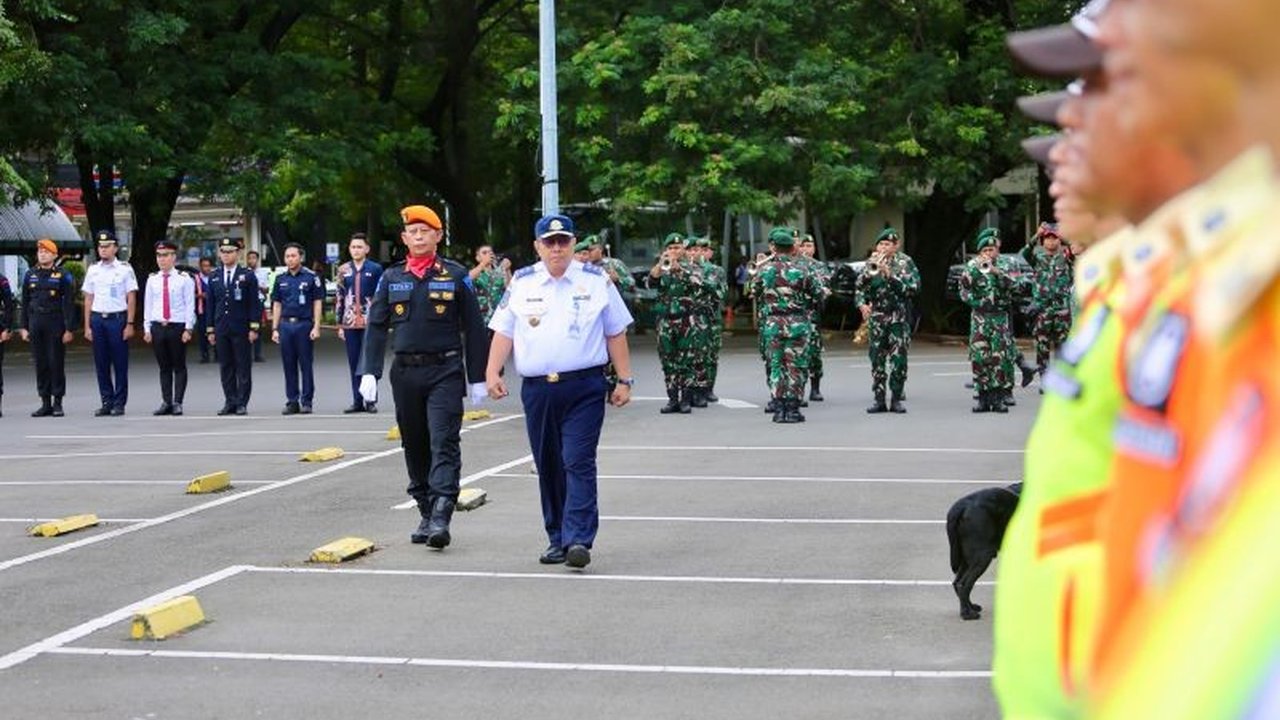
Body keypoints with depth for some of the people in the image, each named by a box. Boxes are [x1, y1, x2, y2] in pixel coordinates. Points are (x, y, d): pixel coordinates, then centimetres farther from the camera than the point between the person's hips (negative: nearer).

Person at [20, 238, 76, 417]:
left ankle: (57, 403, 6)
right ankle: (45, 403, 11)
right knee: (40, 364, 5)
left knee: (56, 363, -1)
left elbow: (69, 304, -5)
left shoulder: (63, 276, -2)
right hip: (35, 325, 4)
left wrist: (69, 329, -10)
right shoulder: (30, 275, 10)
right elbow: (25, 302, 12)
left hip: (55, 324, -4)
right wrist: (24, 327, 6)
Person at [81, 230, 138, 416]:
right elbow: (88, 299, 12)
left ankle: (119, 403, 5)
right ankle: (106, 402, 12)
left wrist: (129, 324, -7)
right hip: (97, 318, 4)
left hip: (118, 318, -4)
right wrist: (87, 326, 8)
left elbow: (131, 298, -1)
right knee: (101, 364, 5)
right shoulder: (93, 270, 10)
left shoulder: (124, 269, 0)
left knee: (120, 363, -1)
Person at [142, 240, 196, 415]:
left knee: (179, 367, 1)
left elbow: (190, 305, -3)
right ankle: (166, 402, 11)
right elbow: (148, 305, 10)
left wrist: (188, 329, -9)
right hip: (158, 327, 3)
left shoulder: (184, 279, -2)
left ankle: (177, 403, 5)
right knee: (164, 367, 7)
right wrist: (147, 329, 6)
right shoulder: (152, 280, 8)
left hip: (178, 327, -3)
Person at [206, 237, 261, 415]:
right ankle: (230, 402, 10)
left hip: (241, 329, -3)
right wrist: (210, 329, 7)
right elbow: (210, 304, 12)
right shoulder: (214, 277, 11)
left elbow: (254, 303, -2)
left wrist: (253, 328, -8)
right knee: (226, 367, 5)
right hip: (221, 330, 3)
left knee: (243, 367, -1)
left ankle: (242, 403, 3)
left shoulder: (248, 275, 1)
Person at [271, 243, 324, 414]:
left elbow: (318, 303, 0)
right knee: (289, 366, 6)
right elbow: (277, 305, 14)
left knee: (306, 365, -1)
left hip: (304, 324, -4)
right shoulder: (280, 279, 11)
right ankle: (292, 402, 12)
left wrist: (316, 327, -8)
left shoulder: (311, 277, 0)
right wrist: (275, 329, 8)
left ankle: (307, 401, 5)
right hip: (285, 325, 4)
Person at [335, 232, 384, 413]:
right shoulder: (343, 270, 9)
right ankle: (357, 401, 12)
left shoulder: (375, 269, 1)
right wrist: (340, 324, 8)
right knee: (354, 364, 6)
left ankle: (371, 400, 6)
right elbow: (339, 298, 11)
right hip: (350, 324, 3)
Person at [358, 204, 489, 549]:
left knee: (444, 444, -12)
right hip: (405, 372, 4)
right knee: (414, 446, 9)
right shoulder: (391, 278, 9)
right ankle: (426, 514, 20)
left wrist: (477, 378, 2)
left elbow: (473, 327, 4)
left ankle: (441, 517, -18)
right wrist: (369, 372, -2)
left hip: (445, 371, -4)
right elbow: (376, 326, 8)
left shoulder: (456, 276, 2)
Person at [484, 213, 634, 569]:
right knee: (548, 468, 8)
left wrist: (625, 380, 5)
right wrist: (493, 372, -4)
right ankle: (557, 539, 18)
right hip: (537, 389, 3)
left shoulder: (596, 281, 6)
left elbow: (616, 334, 9)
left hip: (584, 388, -3)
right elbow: (504, 332, 9)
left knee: (578, 463, -12)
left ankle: (578, 540, -16)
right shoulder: (521, 283, 10)